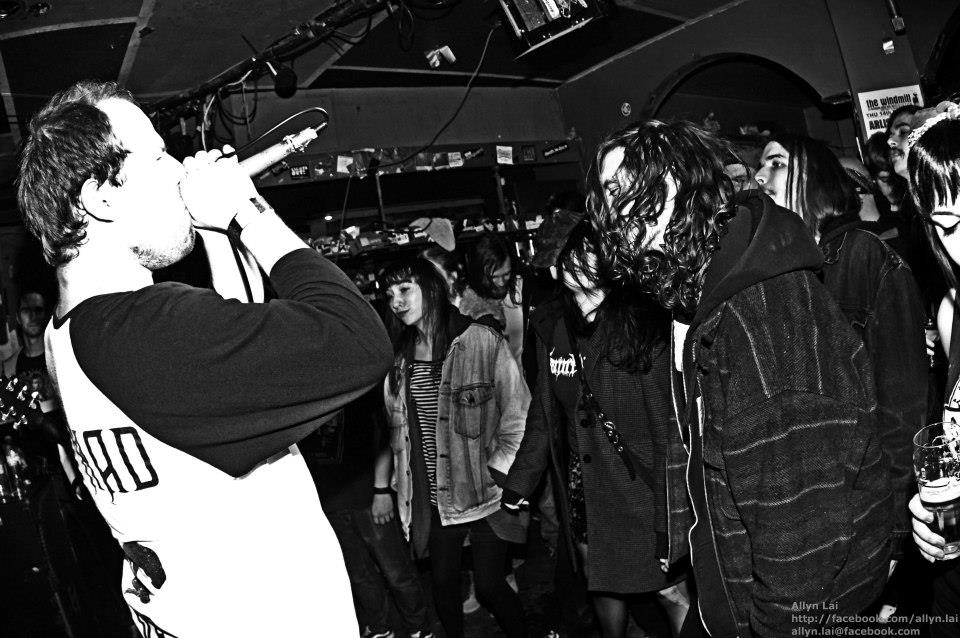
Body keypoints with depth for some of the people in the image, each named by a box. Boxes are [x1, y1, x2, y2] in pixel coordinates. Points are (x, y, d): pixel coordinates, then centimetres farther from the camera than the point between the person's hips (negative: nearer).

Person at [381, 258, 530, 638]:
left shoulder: (482, 340, -8)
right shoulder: (399, 355, 8)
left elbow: (518, 411, -8)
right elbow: (395, 427, 12)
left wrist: (498, 473, -12)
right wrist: (387, 486, 8)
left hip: (481, 489, -4)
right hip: (432, 496, 5)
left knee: (489, 586, -3)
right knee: (443, 586, 9)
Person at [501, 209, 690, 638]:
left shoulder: (642, 324, -13)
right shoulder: (552, 329, 2)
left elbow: (668, 426, -15)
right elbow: (543, 414, 11)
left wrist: (669, 521, -18)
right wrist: (519, 483, 7)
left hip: (640, 490, -5)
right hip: (583, 494, 5)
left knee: (672, 591, 0)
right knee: (603, 584, 20)